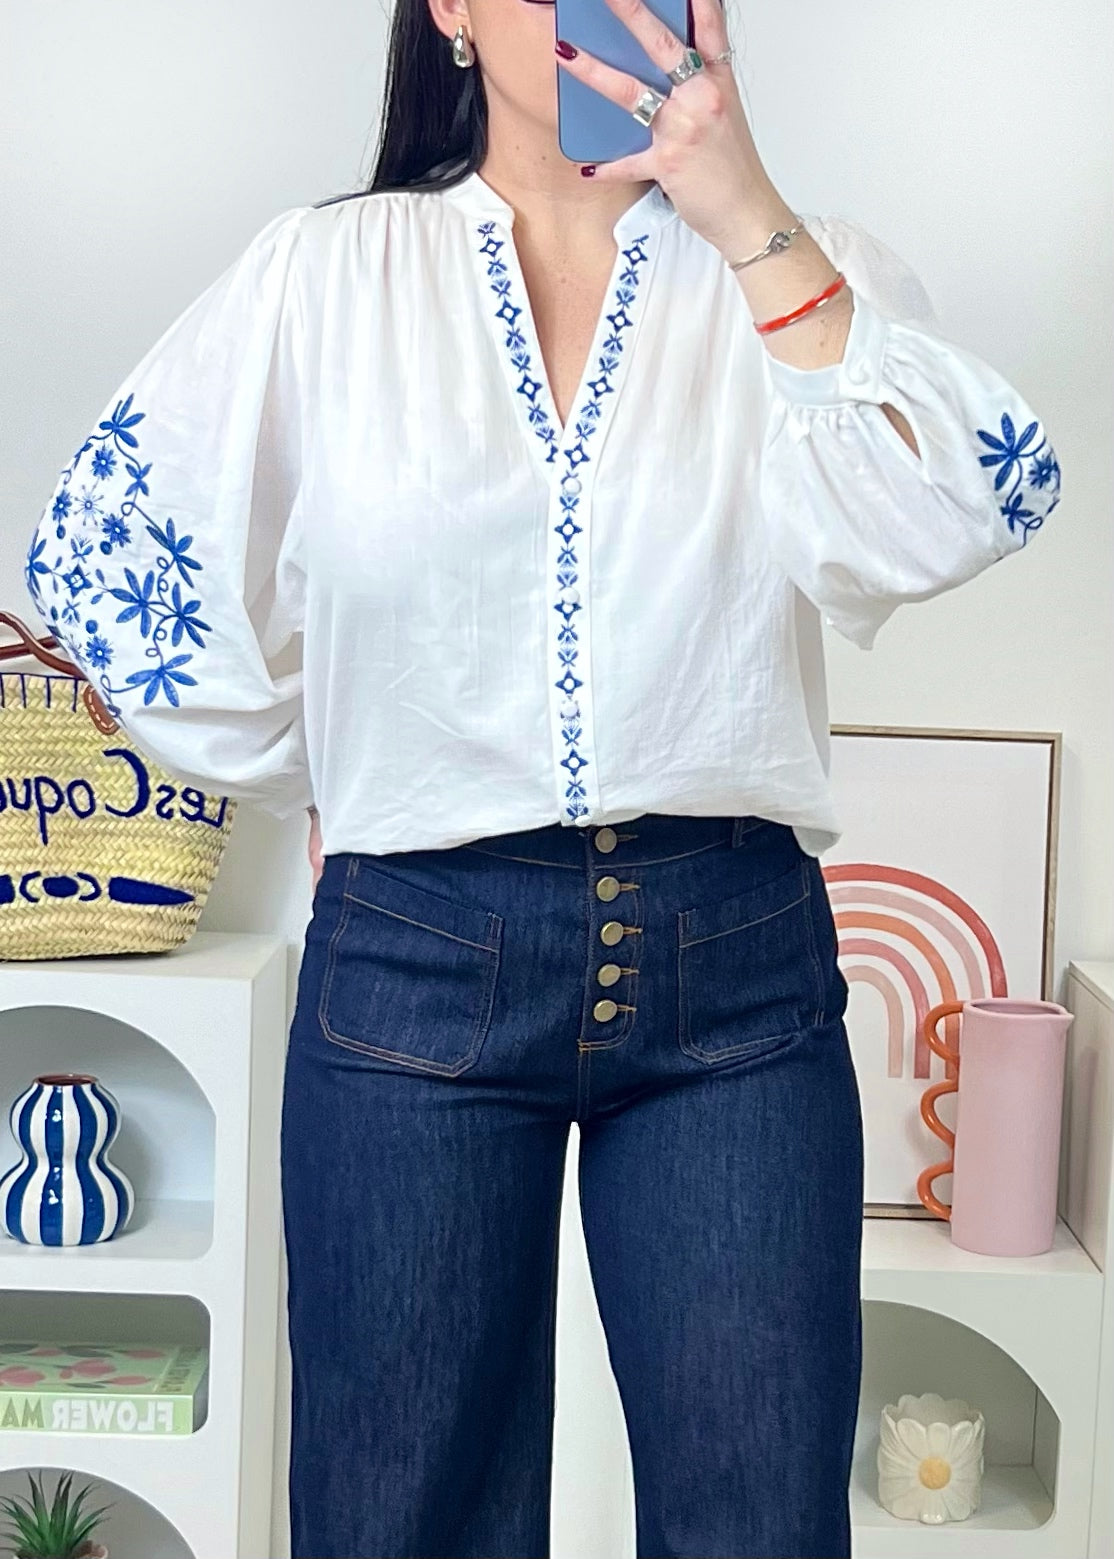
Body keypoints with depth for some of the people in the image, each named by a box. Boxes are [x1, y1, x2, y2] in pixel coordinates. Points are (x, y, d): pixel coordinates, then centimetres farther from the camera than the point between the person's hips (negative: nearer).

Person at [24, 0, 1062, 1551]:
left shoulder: (807, 273, 6)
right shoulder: (326, 276, 5)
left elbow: (952, 521, -12)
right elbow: (101, 549, 11)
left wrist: (748, 217, -15)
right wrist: (314, 781, 9)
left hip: (738, 963, 1)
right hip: (418, 959, 0)